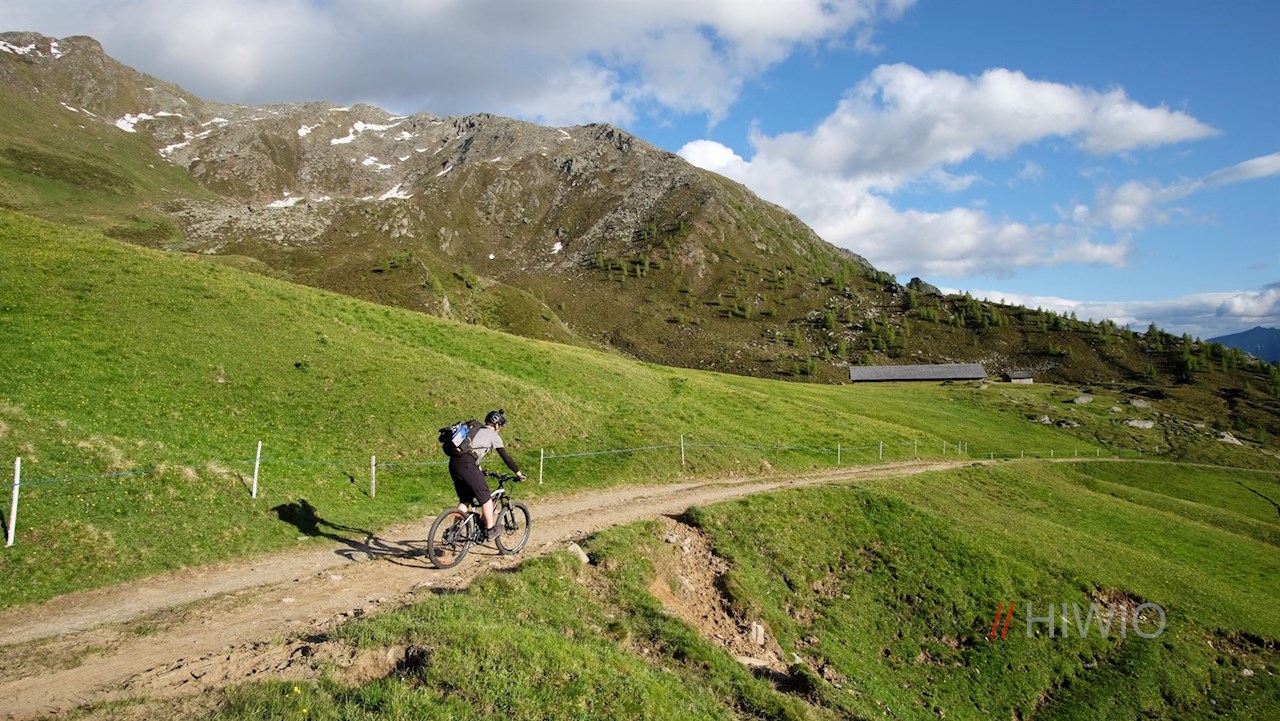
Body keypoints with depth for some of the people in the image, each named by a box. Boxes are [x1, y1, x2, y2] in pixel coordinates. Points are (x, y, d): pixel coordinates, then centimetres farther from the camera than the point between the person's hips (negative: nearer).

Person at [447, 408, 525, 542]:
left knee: (464, 499, 20)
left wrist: (479, 470, 49)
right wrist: (518, 473, 16)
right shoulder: (493, 435, 7)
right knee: (485, 497, 6)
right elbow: (506, 457, 8)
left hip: (453, 463, 8)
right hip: (466, 465, -8)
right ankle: (490, 530, 12)